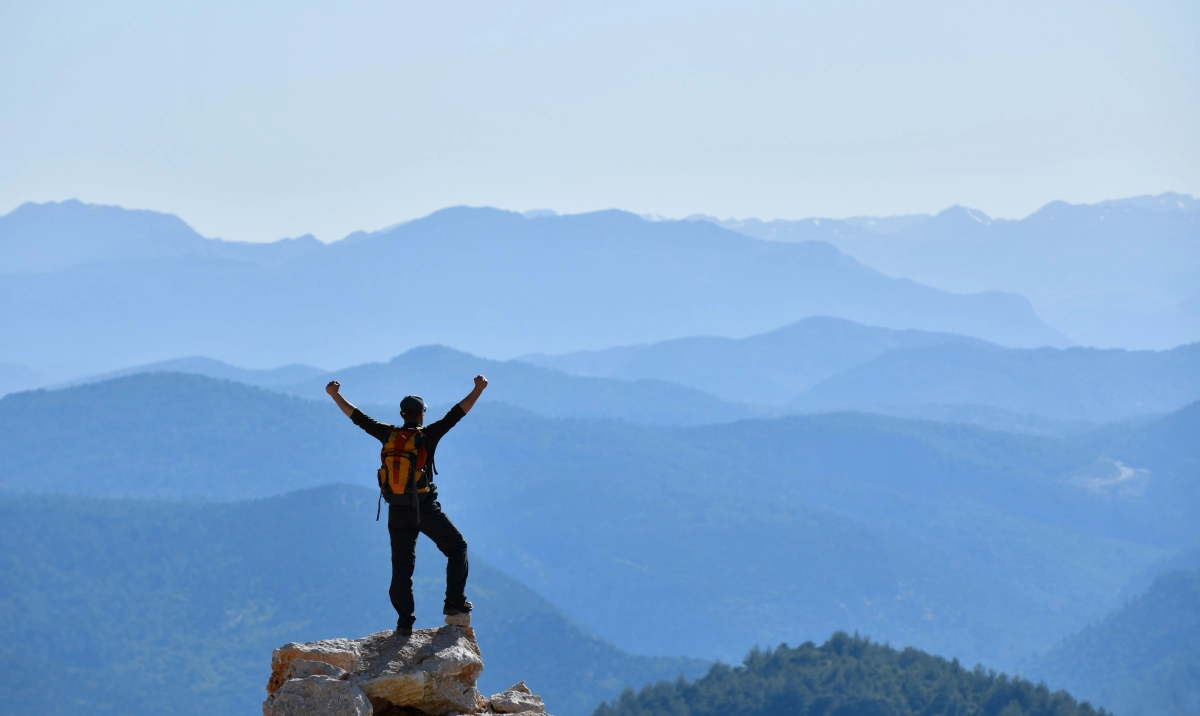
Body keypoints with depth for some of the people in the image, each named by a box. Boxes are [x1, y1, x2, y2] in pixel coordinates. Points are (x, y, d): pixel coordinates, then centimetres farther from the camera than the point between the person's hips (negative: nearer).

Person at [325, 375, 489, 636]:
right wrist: (478, 389, -1)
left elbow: (358, 417, 8)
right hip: (426, 509, -3)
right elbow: (457, 413, -6)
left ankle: (405, 620, 2)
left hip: (398, 512, 3)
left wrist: (335, 395, 16)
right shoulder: (428, 435, -7)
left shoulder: (389, 435, 1)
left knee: (402, 566, 6)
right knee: (457, 548, 15)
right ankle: (454, 601, 8)